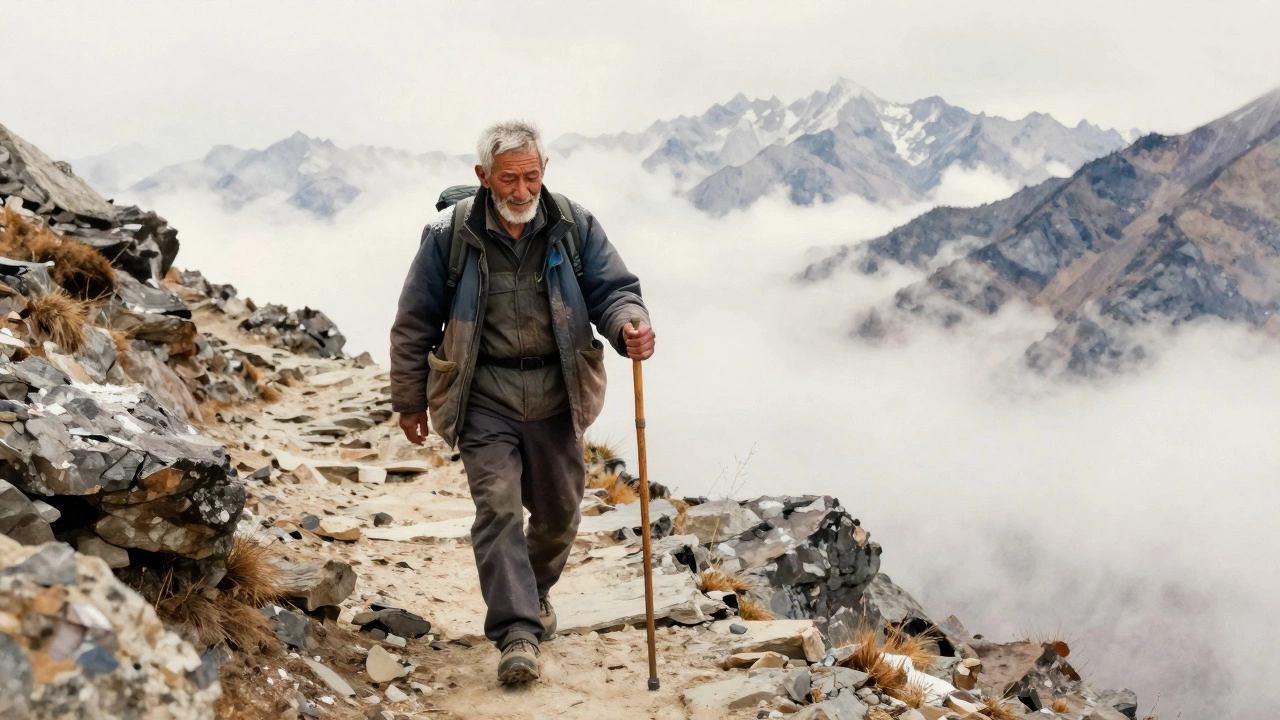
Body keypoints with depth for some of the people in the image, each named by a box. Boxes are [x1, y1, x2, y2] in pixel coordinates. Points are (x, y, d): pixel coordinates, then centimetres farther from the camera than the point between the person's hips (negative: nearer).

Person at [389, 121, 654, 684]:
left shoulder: (574, 226, -2)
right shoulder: (449, 235, -6)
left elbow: (612, 289, 0)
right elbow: (415, 323, 2)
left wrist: (629, 325, -24)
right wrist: (410, 400, 6)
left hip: (556, 395, 3)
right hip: (485, 398, -2)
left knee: (560, 510, 13)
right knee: (498, 506, -14)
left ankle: (536, 592, 41)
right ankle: (517, 631, -10)